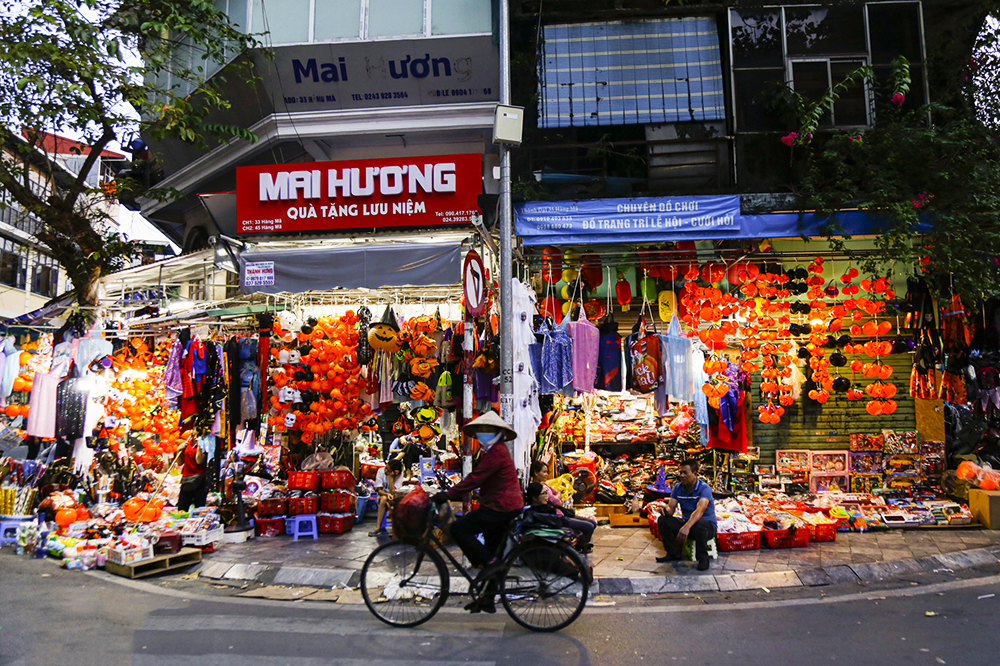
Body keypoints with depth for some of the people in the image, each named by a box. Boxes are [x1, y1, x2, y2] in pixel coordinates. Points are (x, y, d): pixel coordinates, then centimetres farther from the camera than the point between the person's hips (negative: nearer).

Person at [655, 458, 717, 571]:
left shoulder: (704, 488, -21)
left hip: (708, 525, -6)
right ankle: (673, 553, 2)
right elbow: (671, 510, -7)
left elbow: (700, 510, -38)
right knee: (663, 520, -14)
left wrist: (687, 527, -55)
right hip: (687, 523, 6)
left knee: (699, 524, -40)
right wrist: (666, 509, -34)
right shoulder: (678, 488, -2)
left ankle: (703, 558, -18)